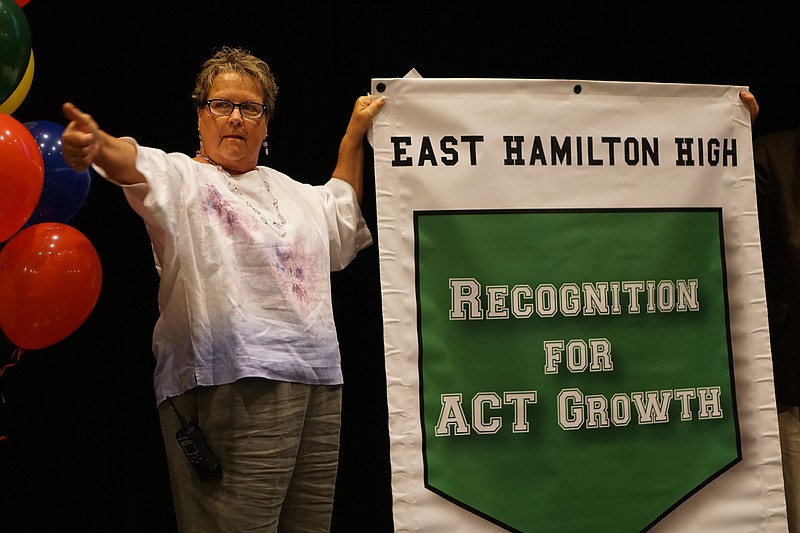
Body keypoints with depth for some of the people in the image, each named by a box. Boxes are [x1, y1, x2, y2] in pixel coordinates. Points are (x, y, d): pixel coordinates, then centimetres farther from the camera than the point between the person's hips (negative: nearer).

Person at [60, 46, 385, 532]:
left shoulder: (290, 191, 23)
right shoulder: (184, 177, 2)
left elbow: (341, 211, 43)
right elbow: (138, 166, -21)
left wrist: (355, 133, 38)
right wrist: (99, 145, -43)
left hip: (319, 381, 7)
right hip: (232, 383, -6)